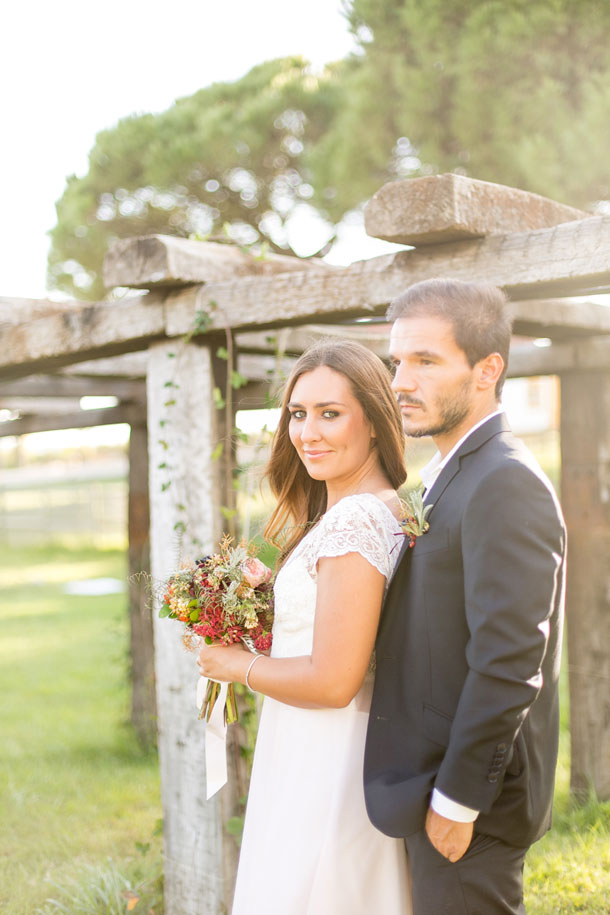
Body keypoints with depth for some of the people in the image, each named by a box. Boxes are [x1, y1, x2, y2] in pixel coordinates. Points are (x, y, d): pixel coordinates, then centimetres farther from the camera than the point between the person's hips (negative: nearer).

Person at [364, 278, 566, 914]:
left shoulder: (505, 485, -20)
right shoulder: (452, 476, 12)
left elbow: (508, 665, -24)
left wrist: (456, 802, -19)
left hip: (466, 795, -9)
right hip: (439, 784, 9)